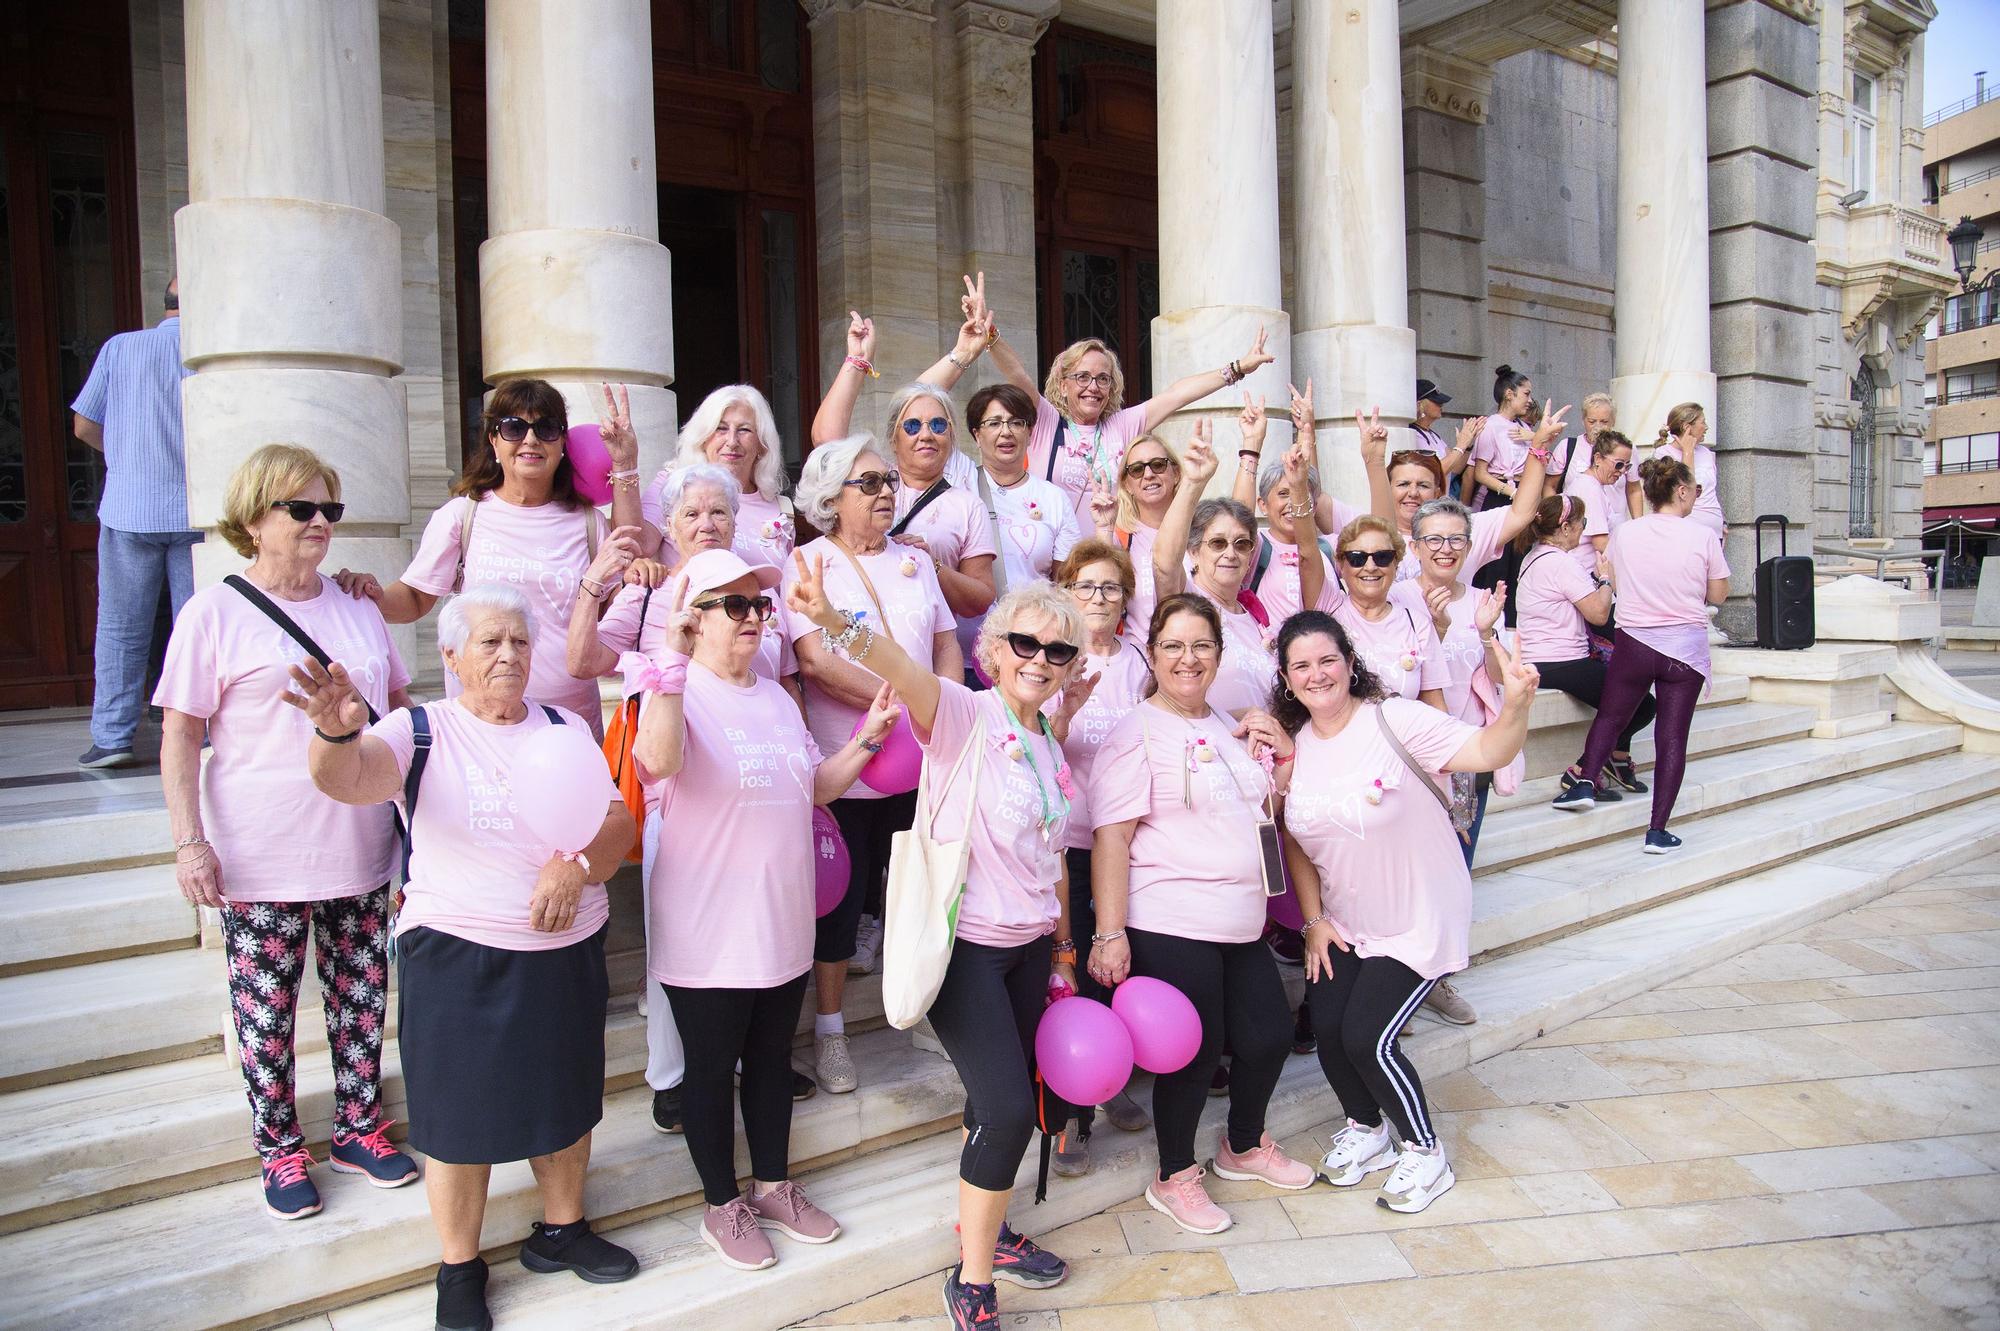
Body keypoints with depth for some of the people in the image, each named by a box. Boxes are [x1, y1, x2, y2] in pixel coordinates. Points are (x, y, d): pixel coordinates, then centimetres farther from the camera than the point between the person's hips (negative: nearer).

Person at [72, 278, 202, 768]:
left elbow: (84, 425, 6)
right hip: (197, 511, -1)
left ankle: (112, 737, 7)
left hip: (129, 510, 1)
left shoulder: (120, 347, 3)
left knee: (120, 630, 7)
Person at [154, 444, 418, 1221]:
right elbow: (180, 735, -6)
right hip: (261, 860, -4)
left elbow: (400, 707, 18)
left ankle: (358, 1128, 29)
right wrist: (189, 842, -12)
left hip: (359, 850, 4)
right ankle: (280, 1148, 25)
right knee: (265, 1010, 7)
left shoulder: (357, 607, 9)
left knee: (362, 997, 12)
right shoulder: (215, 614, -5)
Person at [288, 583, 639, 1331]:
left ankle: (561, 1231, 39)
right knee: (461, 1112, 8)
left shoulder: (565, 728, 6)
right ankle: (460, 1270, 28)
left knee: (566, 1098, 18)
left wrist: (578, 863, -21)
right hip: (458, 956, -4)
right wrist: (337, 731, -49)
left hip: (568, 952, 4)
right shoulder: (423, 730, -6)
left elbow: (619, 822, 0)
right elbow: (350, 778, -26)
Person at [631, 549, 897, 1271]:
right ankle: (723, 1206, 30)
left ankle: (773, 1187, 39)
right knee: (711, 1068, 11)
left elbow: (815, 787, 14)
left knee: (772, 1058, 21)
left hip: (782, 926, 7)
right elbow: (658, 759, -38)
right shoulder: (678, 693, -15)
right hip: (707, 934, -7)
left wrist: (869, 736, 2)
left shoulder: (777, 699, 10)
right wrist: (673, 654, -41)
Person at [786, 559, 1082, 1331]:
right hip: (964, 942, -7)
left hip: (1029, 945, 7)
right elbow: (904, 669, -34)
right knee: (1007, 1108, -12)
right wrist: (834, 621, -53)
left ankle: (986, 1230, 40)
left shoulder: (1052, 750, 9)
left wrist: (1063, 945, 20)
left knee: (1003, 1101, 17)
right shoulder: (964, 716, -13)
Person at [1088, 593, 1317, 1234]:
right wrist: (1109, 933, -21)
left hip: (1242, 926, 8)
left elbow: (1273, 806, 25)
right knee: (1195, 1051, 1)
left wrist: (1283, 752, 6)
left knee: (1269, 1036, 14)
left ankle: (1245, 1146, 40)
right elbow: (1110, 838, -16)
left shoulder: (1230, 727, 13)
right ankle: (1174, 1178, 25)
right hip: (1170, 928, -7)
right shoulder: (1137, 733, -10)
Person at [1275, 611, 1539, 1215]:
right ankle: (1365, 1130, 30)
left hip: (1418, 920, -5)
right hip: (1342, 924, 5)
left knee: (1366, 1037, -10)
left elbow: (1488, 752, -31)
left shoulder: (1394, 720, -20)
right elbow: (1296, 841, 7)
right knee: (1327, 1029, -2)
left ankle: (1425, 1152, 18)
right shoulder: (1293, 743, -3)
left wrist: (1517, 703, -51)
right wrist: (1314, 920, 4)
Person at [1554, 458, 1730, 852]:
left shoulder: (1626, 533, 0)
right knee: (1672, 736, 2)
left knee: (1610, 718, 18)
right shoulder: (1703, 535, -6)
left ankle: (1586, 781, -2)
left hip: (1634, 642, 1)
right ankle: (1658, 830, 1)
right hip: (1686, 647, -1)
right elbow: (1719, 595, 3)